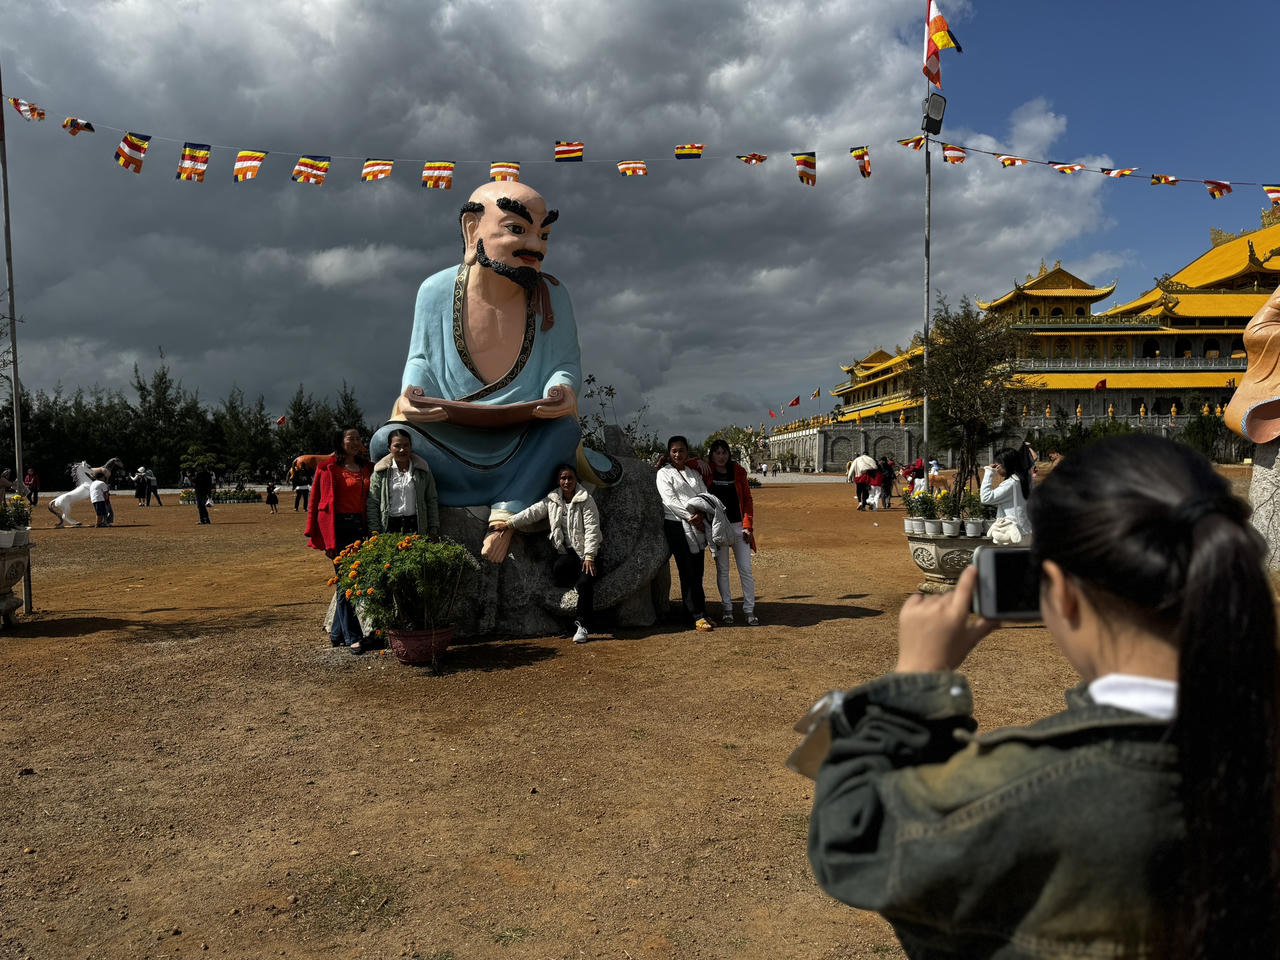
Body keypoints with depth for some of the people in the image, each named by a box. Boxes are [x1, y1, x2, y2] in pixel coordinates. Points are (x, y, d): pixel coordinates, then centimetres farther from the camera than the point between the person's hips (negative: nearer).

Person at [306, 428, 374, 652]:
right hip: (339, 528, -5)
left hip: (361, 527, 5)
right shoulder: (329, 468, -1)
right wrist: (328, 541, -9)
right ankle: (353, 636, 1)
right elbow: (321, 503, -4)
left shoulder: (367, 468, 13)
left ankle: (337, 633, 21)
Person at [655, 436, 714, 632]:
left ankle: (689, 611, 12)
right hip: (676, 525, -5)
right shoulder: (664, 473, 3)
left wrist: (700, 515, -11)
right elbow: (670, 500, -7)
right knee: (688, 571, -8)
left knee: (697, 571, 4)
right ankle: (697, 616, -9)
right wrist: (689, 516, -16)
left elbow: (705, 495, 8)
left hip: (697, 525, 6)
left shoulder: (694, 473, 19)